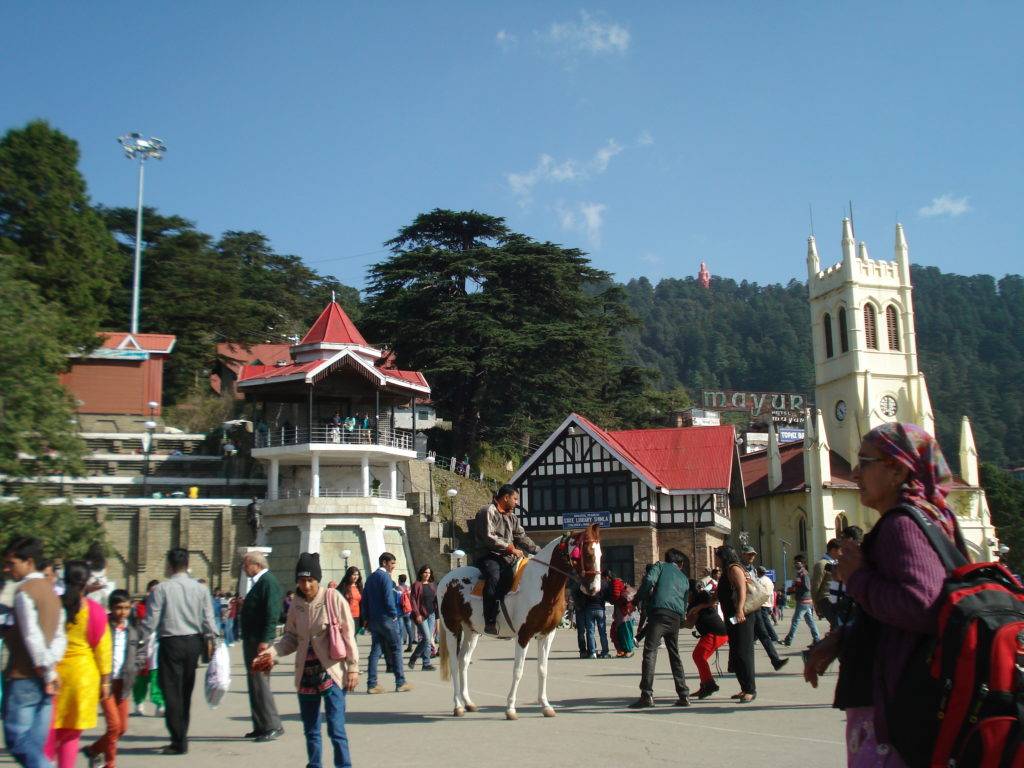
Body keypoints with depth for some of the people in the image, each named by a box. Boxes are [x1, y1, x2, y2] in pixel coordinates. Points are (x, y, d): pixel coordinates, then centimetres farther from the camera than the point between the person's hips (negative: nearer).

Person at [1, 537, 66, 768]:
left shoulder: (24, 591, -10)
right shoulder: (50, 590, 16)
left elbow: (32, 635, -16)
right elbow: (60, 637, 13)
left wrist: (47, 670, -11)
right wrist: (51, 666, 2)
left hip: (23, 679, -8)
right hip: (44, 680, 8)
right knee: (36, 746, 9)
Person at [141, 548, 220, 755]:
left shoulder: (161, 589, -9)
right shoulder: (200, 589, 2)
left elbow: (151, 621, -10)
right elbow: (208, 620, 2)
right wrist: (212, 639, 10)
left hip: (170, 643, -4)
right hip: (193, 642, 4)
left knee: (172, 692, 2)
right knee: (186, 691, 16)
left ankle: (178, 742, 2)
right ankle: (181, 737, 24)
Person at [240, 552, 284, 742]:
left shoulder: (268, 582, -14)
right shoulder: (257, 582, 17)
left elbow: (271, 614, -21)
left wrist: (264, 641, -24)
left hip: (260, 641, -10)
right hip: (251, 640, 10)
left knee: (260, 683, -9)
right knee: (254, 684, 13)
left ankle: (273, 726, -3)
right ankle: (260, 726, 19)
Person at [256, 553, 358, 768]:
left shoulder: (333, 598, -7)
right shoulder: (296, 604, 5)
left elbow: (347, 634, -6)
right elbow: (291, 637, 13)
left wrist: (353, 667, -9)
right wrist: (272, 652, -4)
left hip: (331, 672, -5)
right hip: (306, 674, 5)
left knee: (336, 729, -10)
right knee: (310, 730, 13)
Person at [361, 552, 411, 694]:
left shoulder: (371, 577, 13)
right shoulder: (385, 576, -11)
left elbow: (364, 599, 14)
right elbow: (388, 598, -18)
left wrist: (367, 618, 16)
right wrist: (394, 614, -7)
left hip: (373, 619, 8)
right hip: (386, 618, -7)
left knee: (375, 650, 8)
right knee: (396, 648, 2)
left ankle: (371, 684, 4)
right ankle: (400, 683, 3)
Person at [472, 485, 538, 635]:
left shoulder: (512, 517, 22)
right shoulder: (488, 512, -4)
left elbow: (522, 537, 17)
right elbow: (489, 538, -14)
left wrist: (539, 552, 4)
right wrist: (511, 548, -13)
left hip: (508, 558, 8)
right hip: (489, 556, -8)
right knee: (494, 577, -35)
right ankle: (490, 622, -39)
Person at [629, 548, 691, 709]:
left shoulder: (660, 566, 16)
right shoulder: (684, 578, 28)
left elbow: (649, 580, -4)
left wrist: (639, 598, 8)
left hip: (659, 612, -5)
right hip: (676, 617, 5)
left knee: (650, 652, -10)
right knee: (674, 655, 17)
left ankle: (647, 694, -20)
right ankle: (683, 695, 16)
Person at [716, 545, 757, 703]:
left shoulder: (734, 569, -8)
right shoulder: (726, 572, 22)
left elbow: (742, 589, -22)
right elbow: (722, 596, 31)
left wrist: (739, 609, -33)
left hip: (740, 618, -10)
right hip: (732, 618, 10)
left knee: (743, 653, -11)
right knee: (735, 653, 10)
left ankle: (751, 690, -9)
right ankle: (745, 688, 16)